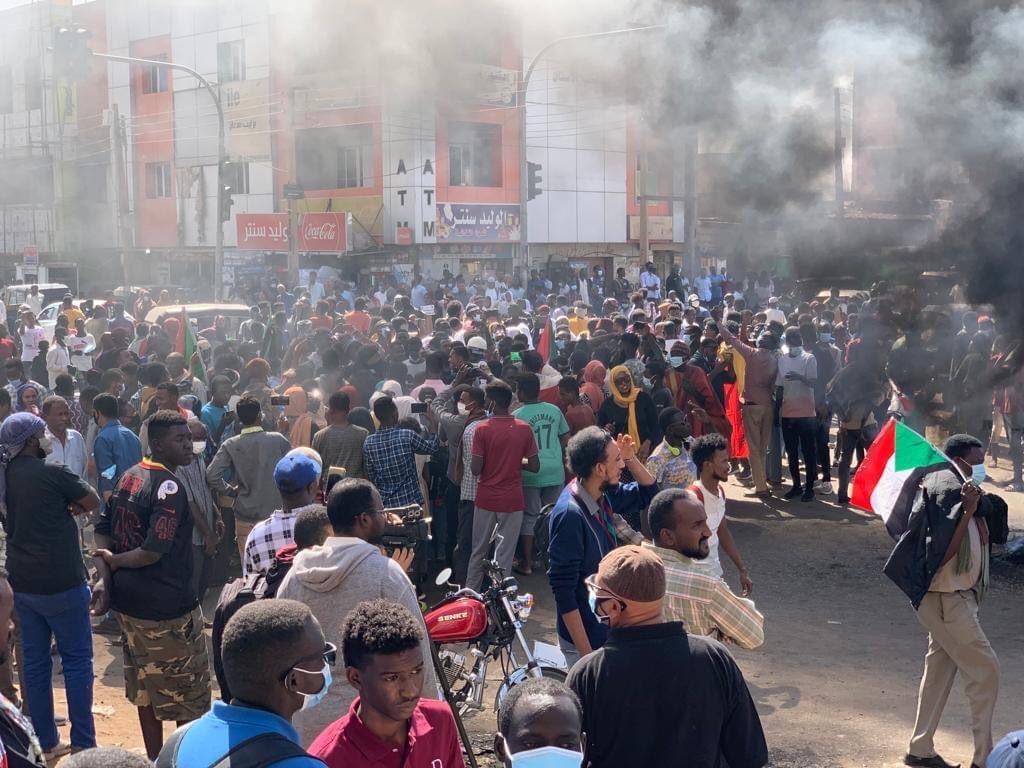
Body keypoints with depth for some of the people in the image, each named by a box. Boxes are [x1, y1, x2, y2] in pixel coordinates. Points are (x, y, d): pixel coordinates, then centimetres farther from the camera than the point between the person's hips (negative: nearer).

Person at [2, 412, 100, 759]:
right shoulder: (52, 473, -15)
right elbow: (93, 502, -5)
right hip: (60, 583, -7)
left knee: (35, 662, 12)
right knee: (77, 659, 3)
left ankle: (45, 742, 20)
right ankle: (83, 743, 5)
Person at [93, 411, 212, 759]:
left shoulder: (129, 476, 7)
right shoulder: (168, 487, -21)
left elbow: (103, 529, 9)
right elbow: (153, 551, -28)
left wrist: (105, 576, -4)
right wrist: (112, 561, -11)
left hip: (130, 600, 9)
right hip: (168, 605, -9)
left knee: (146, 687, 20)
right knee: (189, 695, 6)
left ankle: (155, 759, 32)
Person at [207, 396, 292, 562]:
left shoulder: (230, 446, -7)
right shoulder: (278, 440, -7)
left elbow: (212, 475, -16)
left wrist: (232, 491, -2)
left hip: (246, 518, 0)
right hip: (277, 515, 0)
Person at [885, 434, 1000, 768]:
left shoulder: (959, 491, 7)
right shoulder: (946, 493, -19)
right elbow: (942, 553, -23)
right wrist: (967, 511, -27)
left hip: (957, 596, 9)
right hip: (945, 599, -9)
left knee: (940, 669, 14)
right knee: (985, 669, -3)